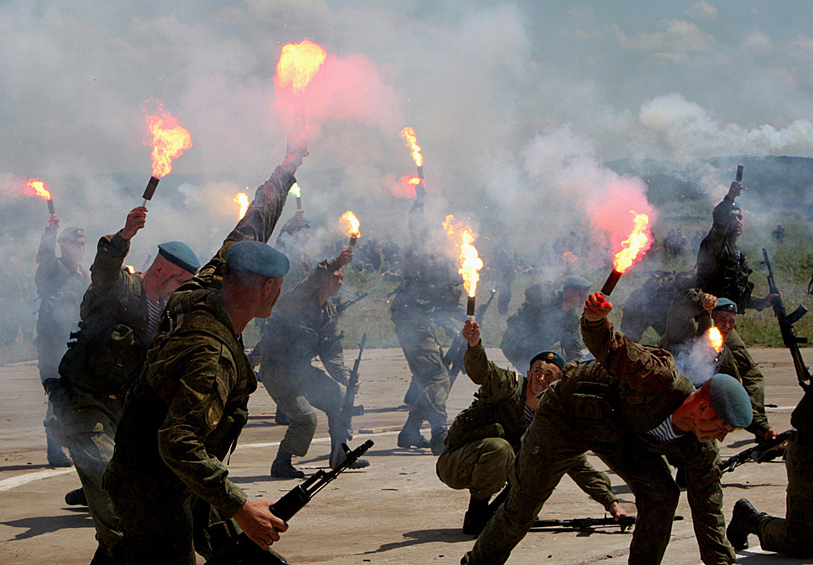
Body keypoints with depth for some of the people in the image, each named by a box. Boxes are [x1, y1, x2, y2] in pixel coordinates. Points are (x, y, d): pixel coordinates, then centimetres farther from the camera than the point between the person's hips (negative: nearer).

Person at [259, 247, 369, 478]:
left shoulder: (329, 313, 11)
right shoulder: (298, 300, -15)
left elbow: (332, 352, 9)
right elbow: (312, 282, -39)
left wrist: (344, 375, -9)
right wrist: (336, 263, -52)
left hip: (302, 370, 9)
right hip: (278, 371, -9)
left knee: (339, 396, 8)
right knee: (305, 417, -17)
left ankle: (339, 457, 19)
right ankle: (281, 465, 0)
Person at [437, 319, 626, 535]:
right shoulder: (510, 386, -15)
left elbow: (578, 465, 5)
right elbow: (481, 371, -36)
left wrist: (611, 502, 0)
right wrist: (475, 345, -59)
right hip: (452, 465, -6)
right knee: (499, 447, -34)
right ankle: (476, 516, -17)